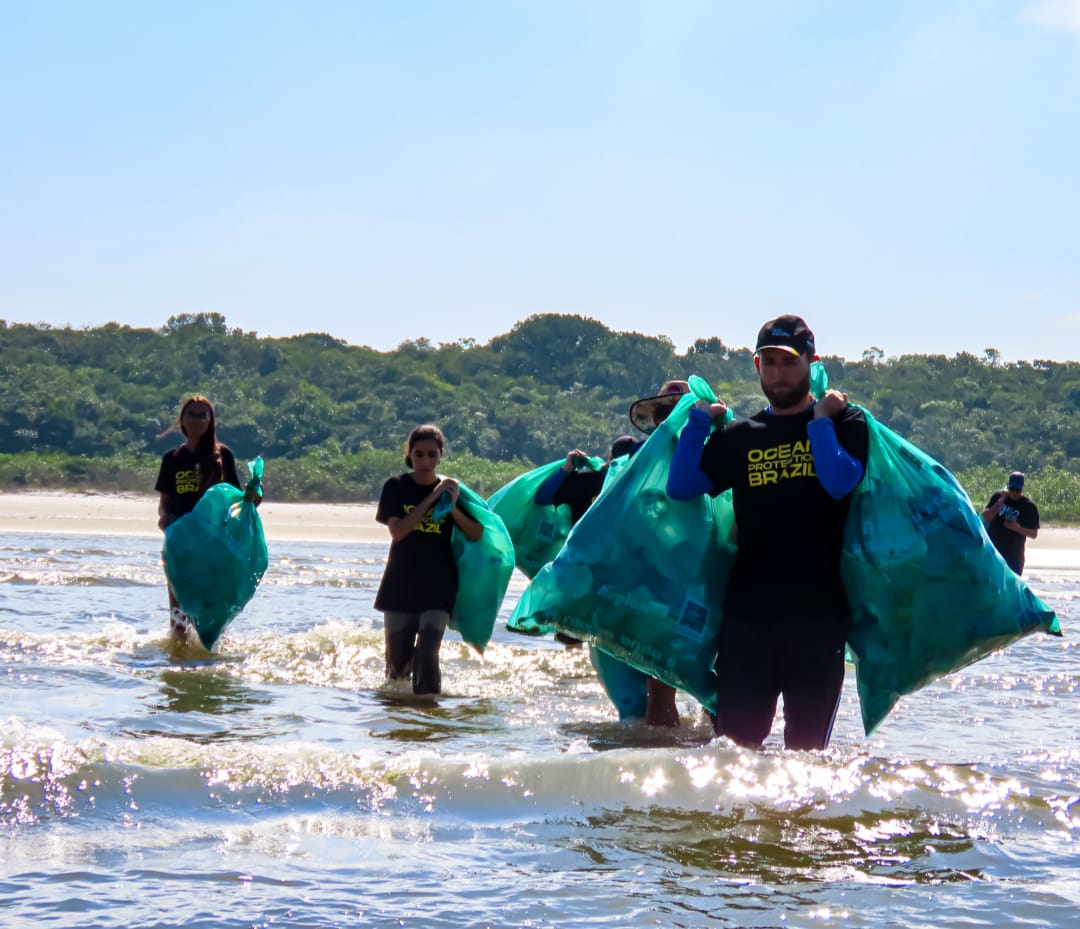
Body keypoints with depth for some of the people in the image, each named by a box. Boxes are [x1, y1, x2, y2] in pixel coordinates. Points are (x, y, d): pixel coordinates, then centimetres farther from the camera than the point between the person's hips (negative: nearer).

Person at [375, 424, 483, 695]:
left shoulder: (451, 489, 4)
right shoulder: (396, 487, 0)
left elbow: (477, 535, -1)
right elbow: (397, 531, -15)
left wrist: (453, 508, -17)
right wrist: (431, 499, -18)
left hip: (438, 588, 0)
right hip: (400, 587, 0)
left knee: (426, 655, -14)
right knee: (397, 660, 9)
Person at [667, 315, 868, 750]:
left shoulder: (844, 423, 4)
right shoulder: (740, 436, 12)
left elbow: (840, 483, -15)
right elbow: (680, 488, 3)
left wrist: (819, 421, -10)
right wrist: (699, 420, 1)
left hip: (817, 610, -2)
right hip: (748, 609, 3)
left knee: (806, 748, 4)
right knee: (732, 742, 1)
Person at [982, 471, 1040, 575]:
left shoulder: (1029, 506, -3)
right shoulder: (998, 497, 3)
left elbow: (1034, 534, -1)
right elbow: (985, 518, -8)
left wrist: (1018, 528, -20)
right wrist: (1001, 500, -13)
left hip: (1013, 556, -2)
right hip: (991, 553, 2)